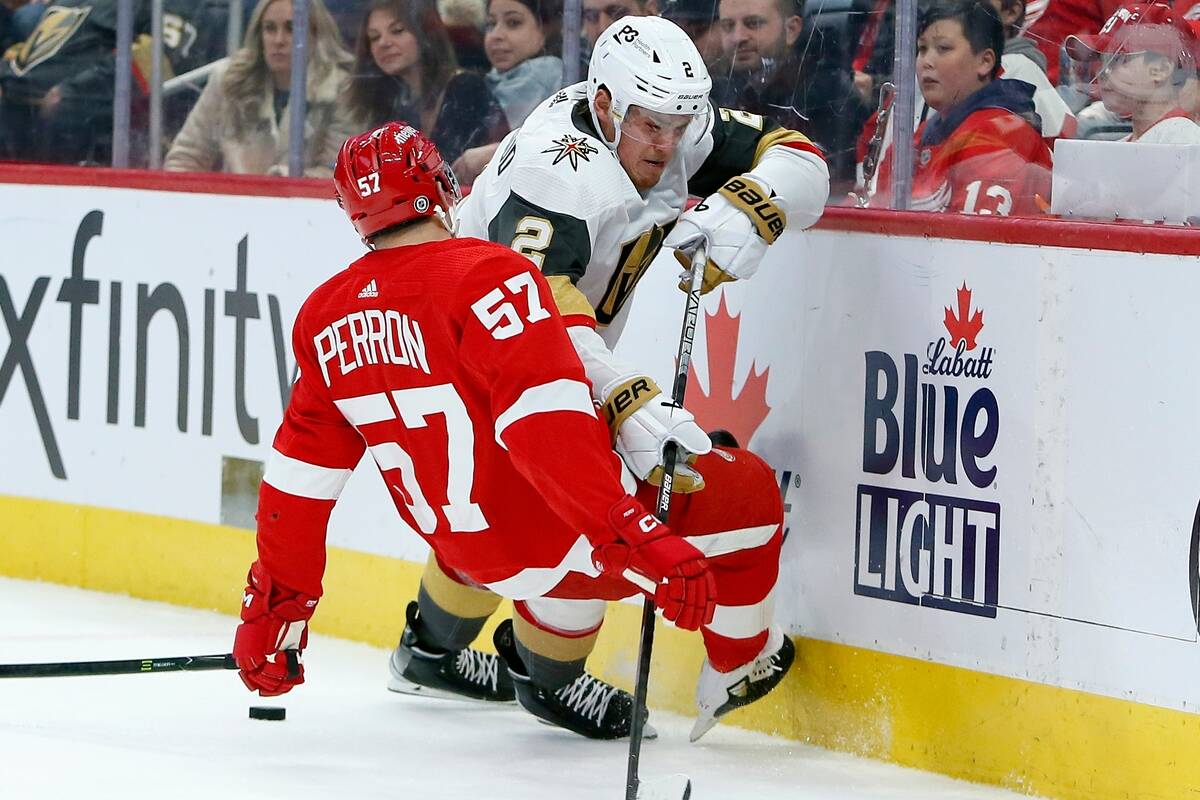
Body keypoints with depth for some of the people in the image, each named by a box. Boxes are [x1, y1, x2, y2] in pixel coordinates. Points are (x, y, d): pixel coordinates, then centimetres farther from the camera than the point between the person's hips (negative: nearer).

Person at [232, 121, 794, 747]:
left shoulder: (324, 318, 4)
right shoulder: (486, 276, -18)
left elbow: (300, 475, 9)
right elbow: (546, 426, -30)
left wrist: (275, 606, 16)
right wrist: (636, 538, -34)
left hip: (473, 557, 8)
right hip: (561, 546, -8)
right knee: (746, 491, 11)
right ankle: (743, 664, 29)